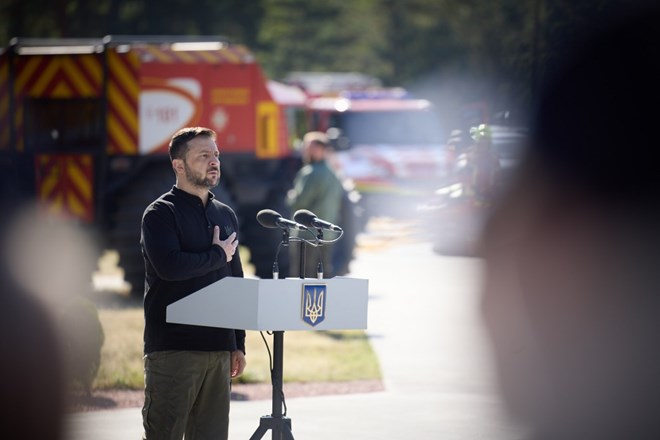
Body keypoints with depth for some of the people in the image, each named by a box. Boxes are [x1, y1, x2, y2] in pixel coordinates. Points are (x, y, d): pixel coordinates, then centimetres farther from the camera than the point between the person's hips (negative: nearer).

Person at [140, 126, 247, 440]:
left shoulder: (225, 215, 17)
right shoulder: (160, 214, -3)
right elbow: (169, 266, -21)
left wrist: (239, 344, 15)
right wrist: (218, 255, -8)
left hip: (219, 349, 6)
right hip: (172, 349, -6)